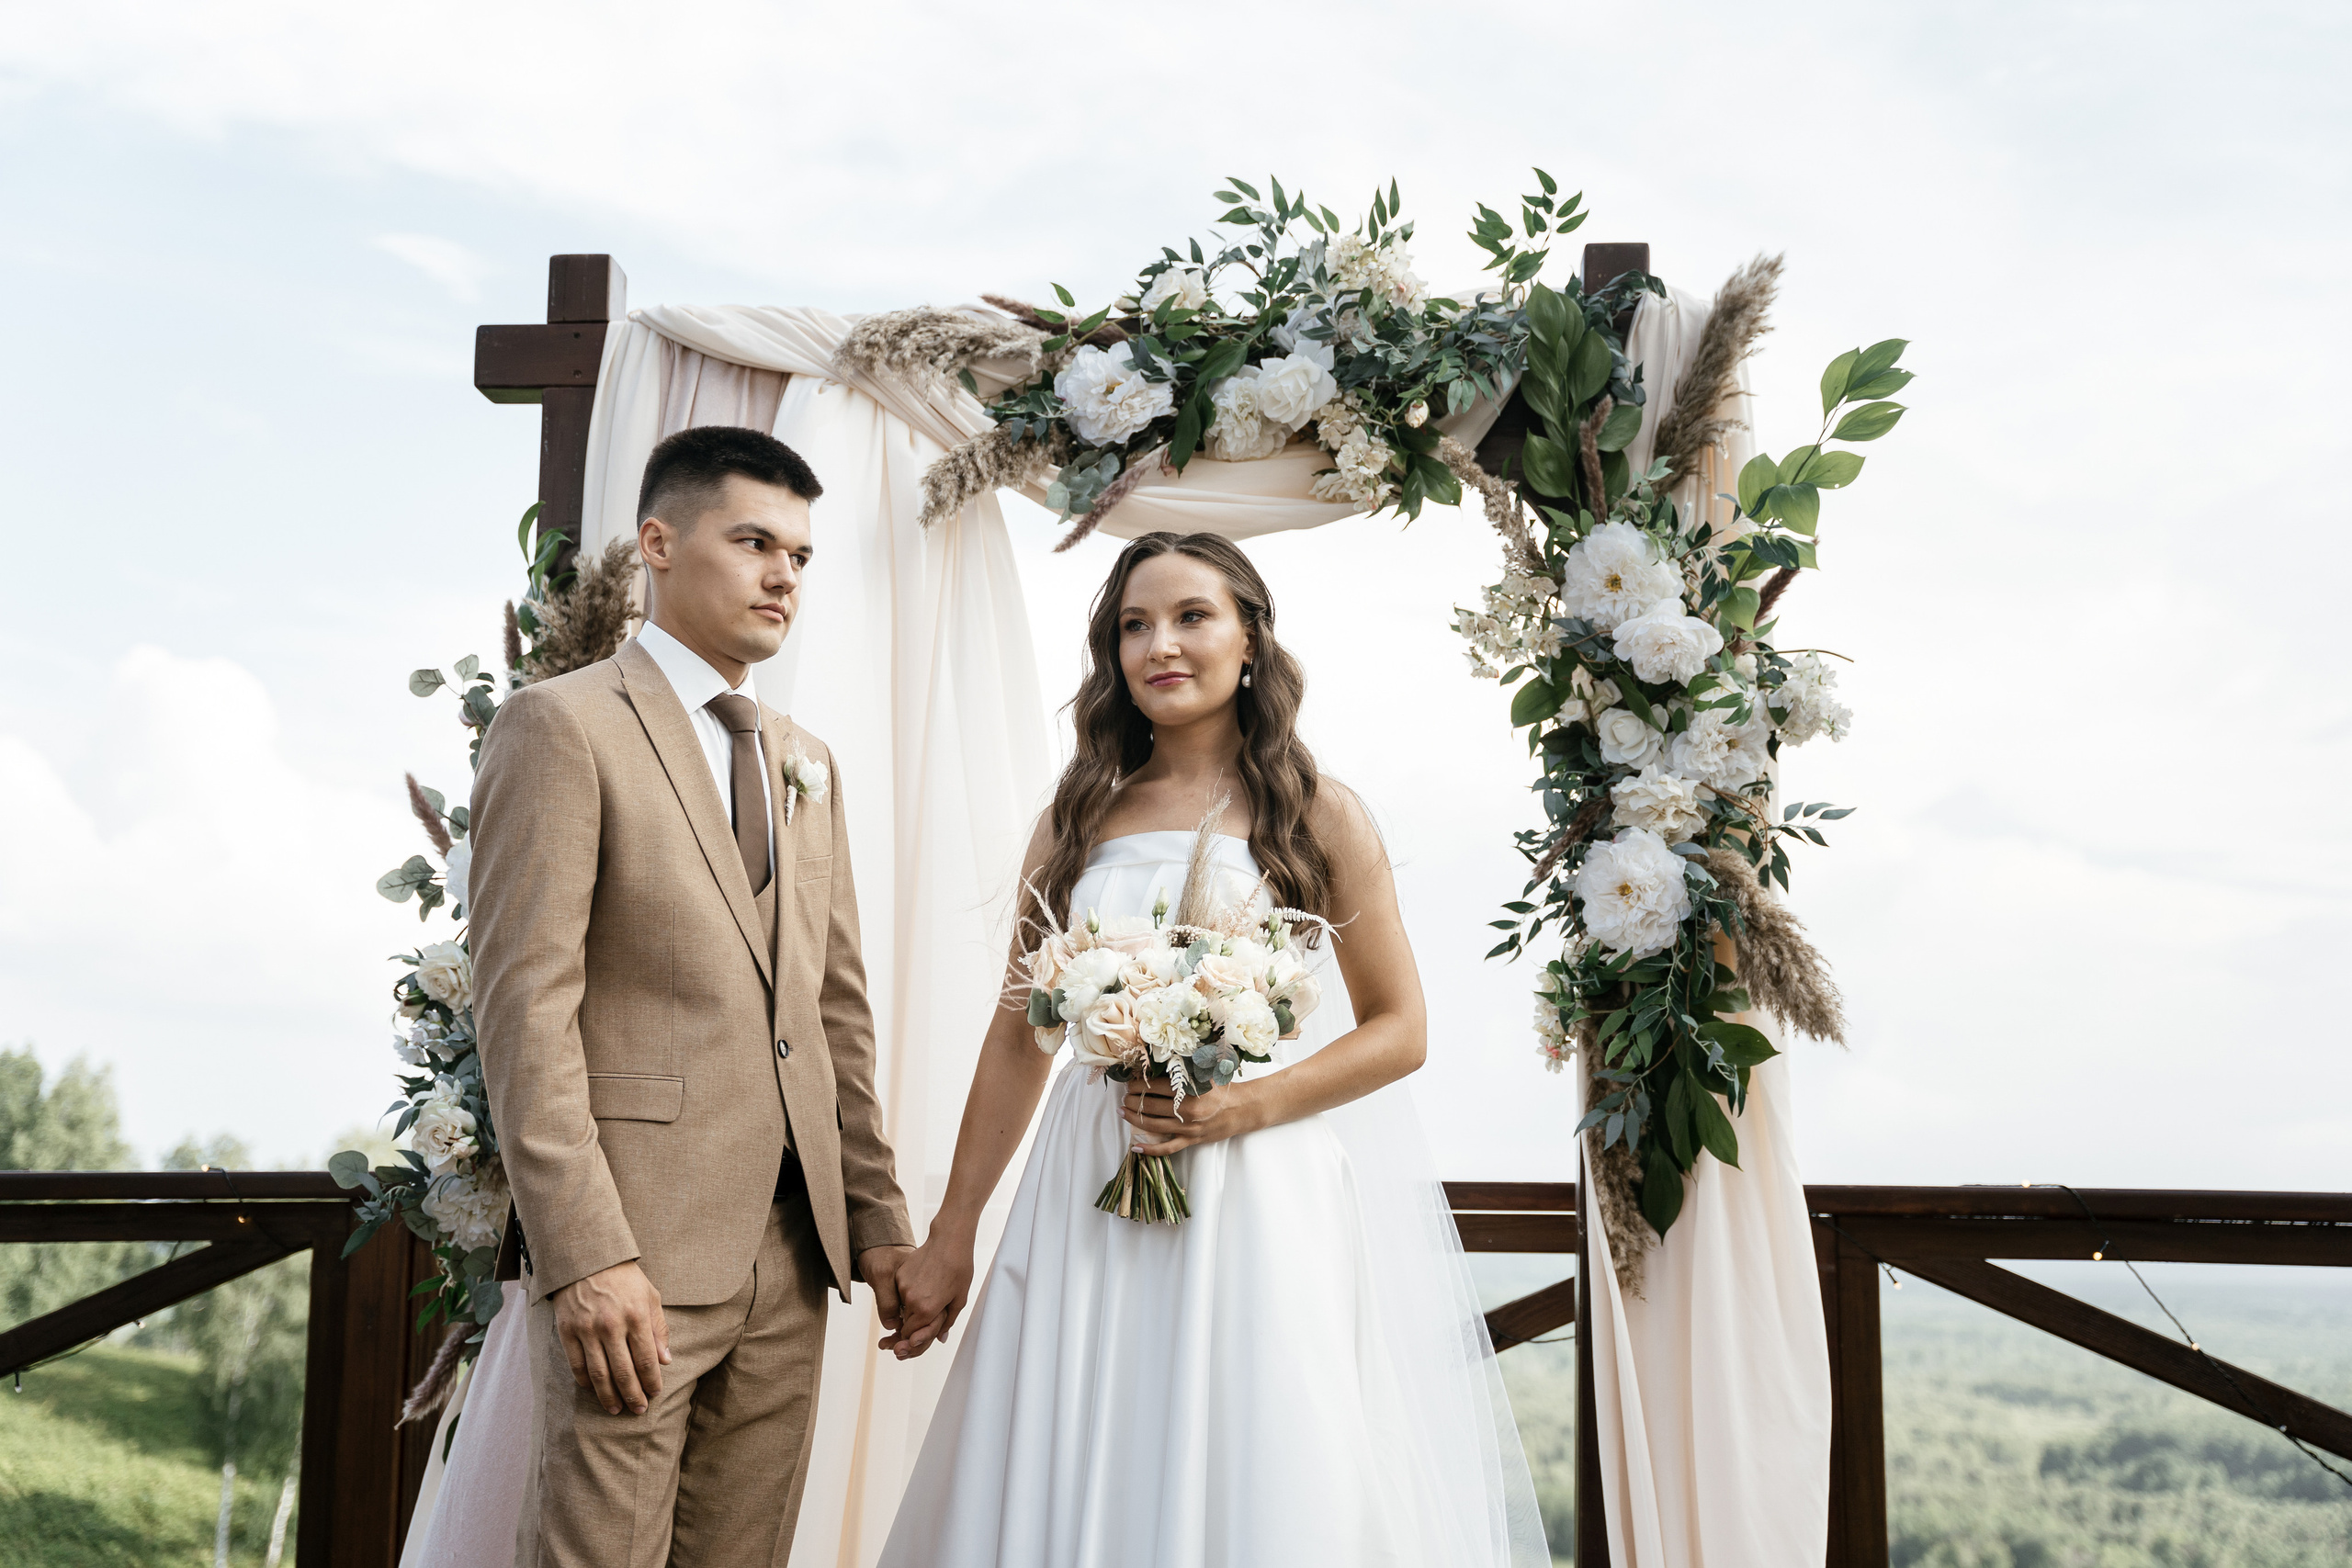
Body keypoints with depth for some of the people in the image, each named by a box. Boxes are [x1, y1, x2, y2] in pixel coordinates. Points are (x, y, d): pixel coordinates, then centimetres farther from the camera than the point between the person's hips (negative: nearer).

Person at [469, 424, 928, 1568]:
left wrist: (879, 1216, 12)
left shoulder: (807, 763, 18)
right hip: (632, 1252, -6)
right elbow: (526, 1009, -13)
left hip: (792, 1252, 7)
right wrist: (584, 1255, -19)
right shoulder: (564, 724, -5)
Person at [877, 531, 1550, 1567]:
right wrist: (949, 1239, 7)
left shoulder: (1319, 819, 2)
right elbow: (1017, 1039, 10)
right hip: (1093, 1209, 2)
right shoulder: (1075, 822, 9)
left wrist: (1246, 1106, -14)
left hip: (1273, 1201, -2)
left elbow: (1400, 1030, 2)